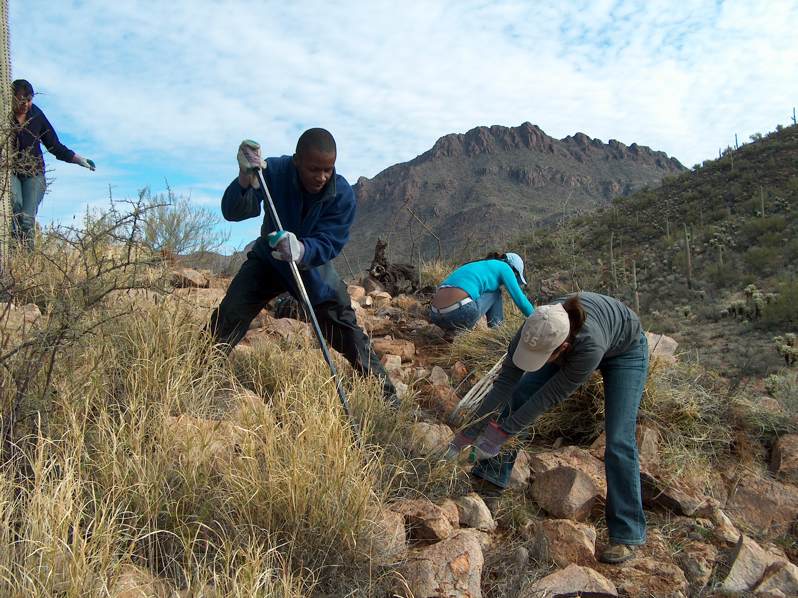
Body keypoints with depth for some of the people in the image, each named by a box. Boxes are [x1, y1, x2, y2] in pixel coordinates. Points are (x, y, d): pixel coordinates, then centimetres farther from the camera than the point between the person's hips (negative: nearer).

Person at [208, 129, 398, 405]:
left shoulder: (342, 194, -26)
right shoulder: (274, 171, -25)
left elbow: (329, 243, -31)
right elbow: (232, 212, -32)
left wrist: (302, 250, -54)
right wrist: (245, 179, -53)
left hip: (314, 266, 0)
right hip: (268, 260, 1)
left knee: (346, 331, -5)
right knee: (226, 321, -12)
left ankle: (385, 393, 8)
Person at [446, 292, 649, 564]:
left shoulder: (589, 346, -47)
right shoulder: (534, 331, -34)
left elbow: (550, 396, -35)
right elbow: (504, 383, -26)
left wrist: (502, 432, -28)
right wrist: (468, 434, -25)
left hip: (625, 350, -5)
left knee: (619, 443, -15)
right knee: (518, 395, -6)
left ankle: (627, 535, -1)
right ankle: (491, 476, 7)